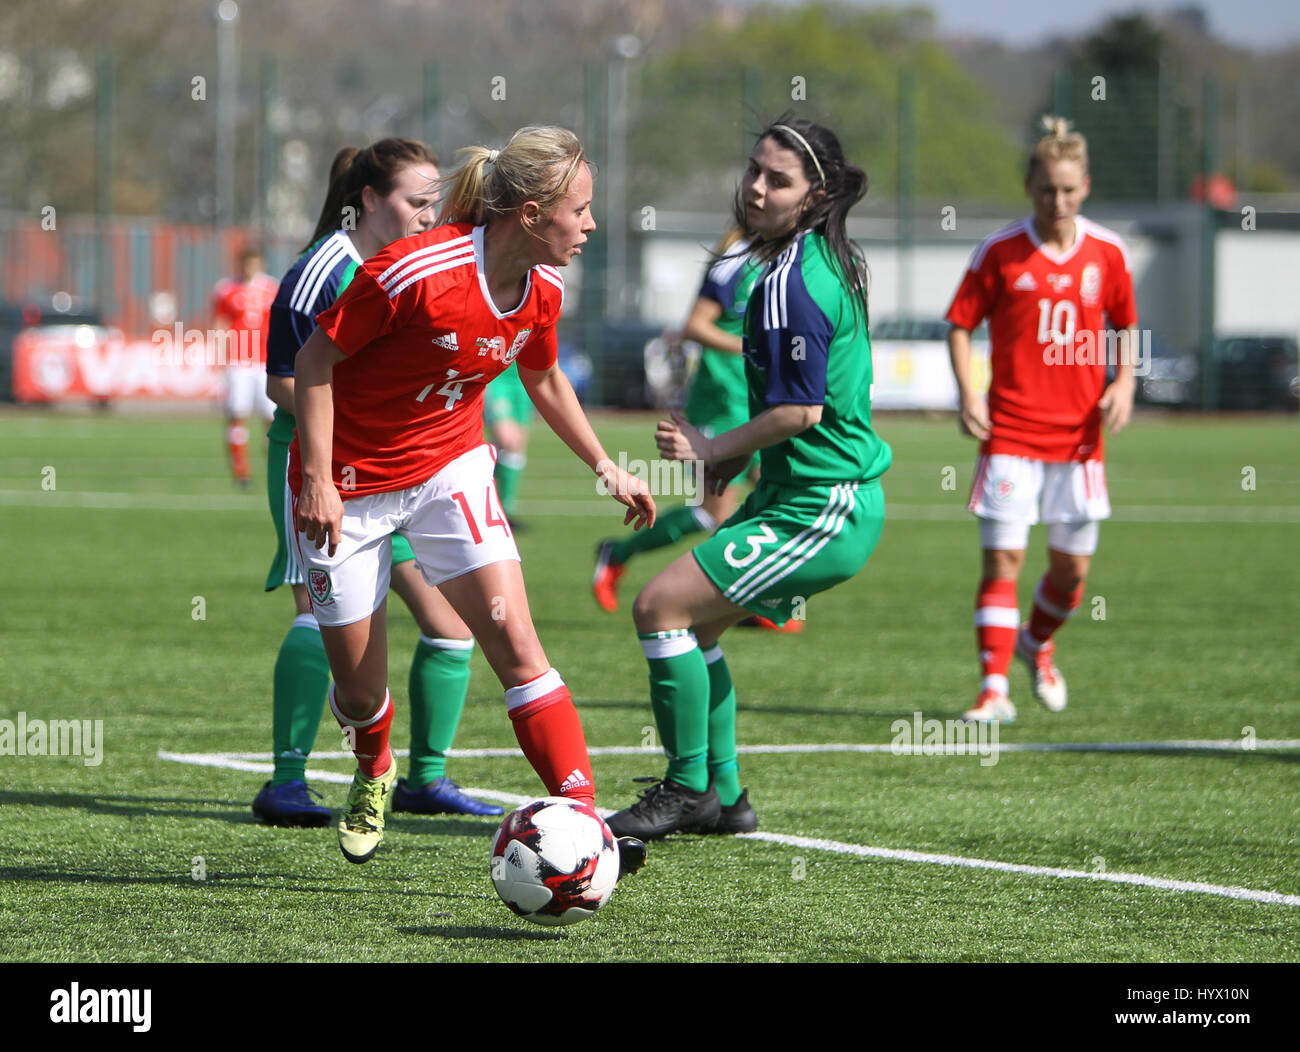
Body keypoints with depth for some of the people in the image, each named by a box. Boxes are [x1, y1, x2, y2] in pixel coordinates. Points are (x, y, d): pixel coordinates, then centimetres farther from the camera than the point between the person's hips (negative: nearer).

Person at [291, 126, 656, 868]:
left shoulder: (543, 289, -7)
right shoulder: (415, 272, -28)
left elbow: (544, 379, 15)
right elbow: (317, 360, -18)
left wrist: (606, 467, 14)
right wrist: (317, 480, -22)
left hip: (450, 468, 4)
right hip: (349, 485, -4)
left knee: (513, 635, -16)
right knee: (360, 691, 5)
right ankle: (374, 772, 42)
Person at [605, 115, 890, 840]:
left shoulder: (790, 283, -19)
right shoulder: (830, 260, 12)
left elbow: (801, 409, -21)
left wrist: (715, 450, -8)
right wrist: (736, 457, 17)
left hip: (821, 510, -10)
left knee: (662, 606, -10)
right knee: (690, 624, 16)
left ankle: (688, 790, -2)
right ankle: (722, 794, 21)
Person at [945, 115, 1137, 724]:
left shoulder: (1107, 253, 2)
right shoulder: (999, 252, -5)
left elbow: (1125, 324, 16)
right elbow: (960, 324, 1)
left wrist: (1124, 381, 0)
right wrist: (967, 393, -12)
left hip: (1078, 434, 3)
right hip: (1010, 432, -3)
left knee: (1072, 565, 7)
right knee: (1002, 557, -9)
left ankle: (1038, 645, 36)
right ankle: (994, 689, -7)